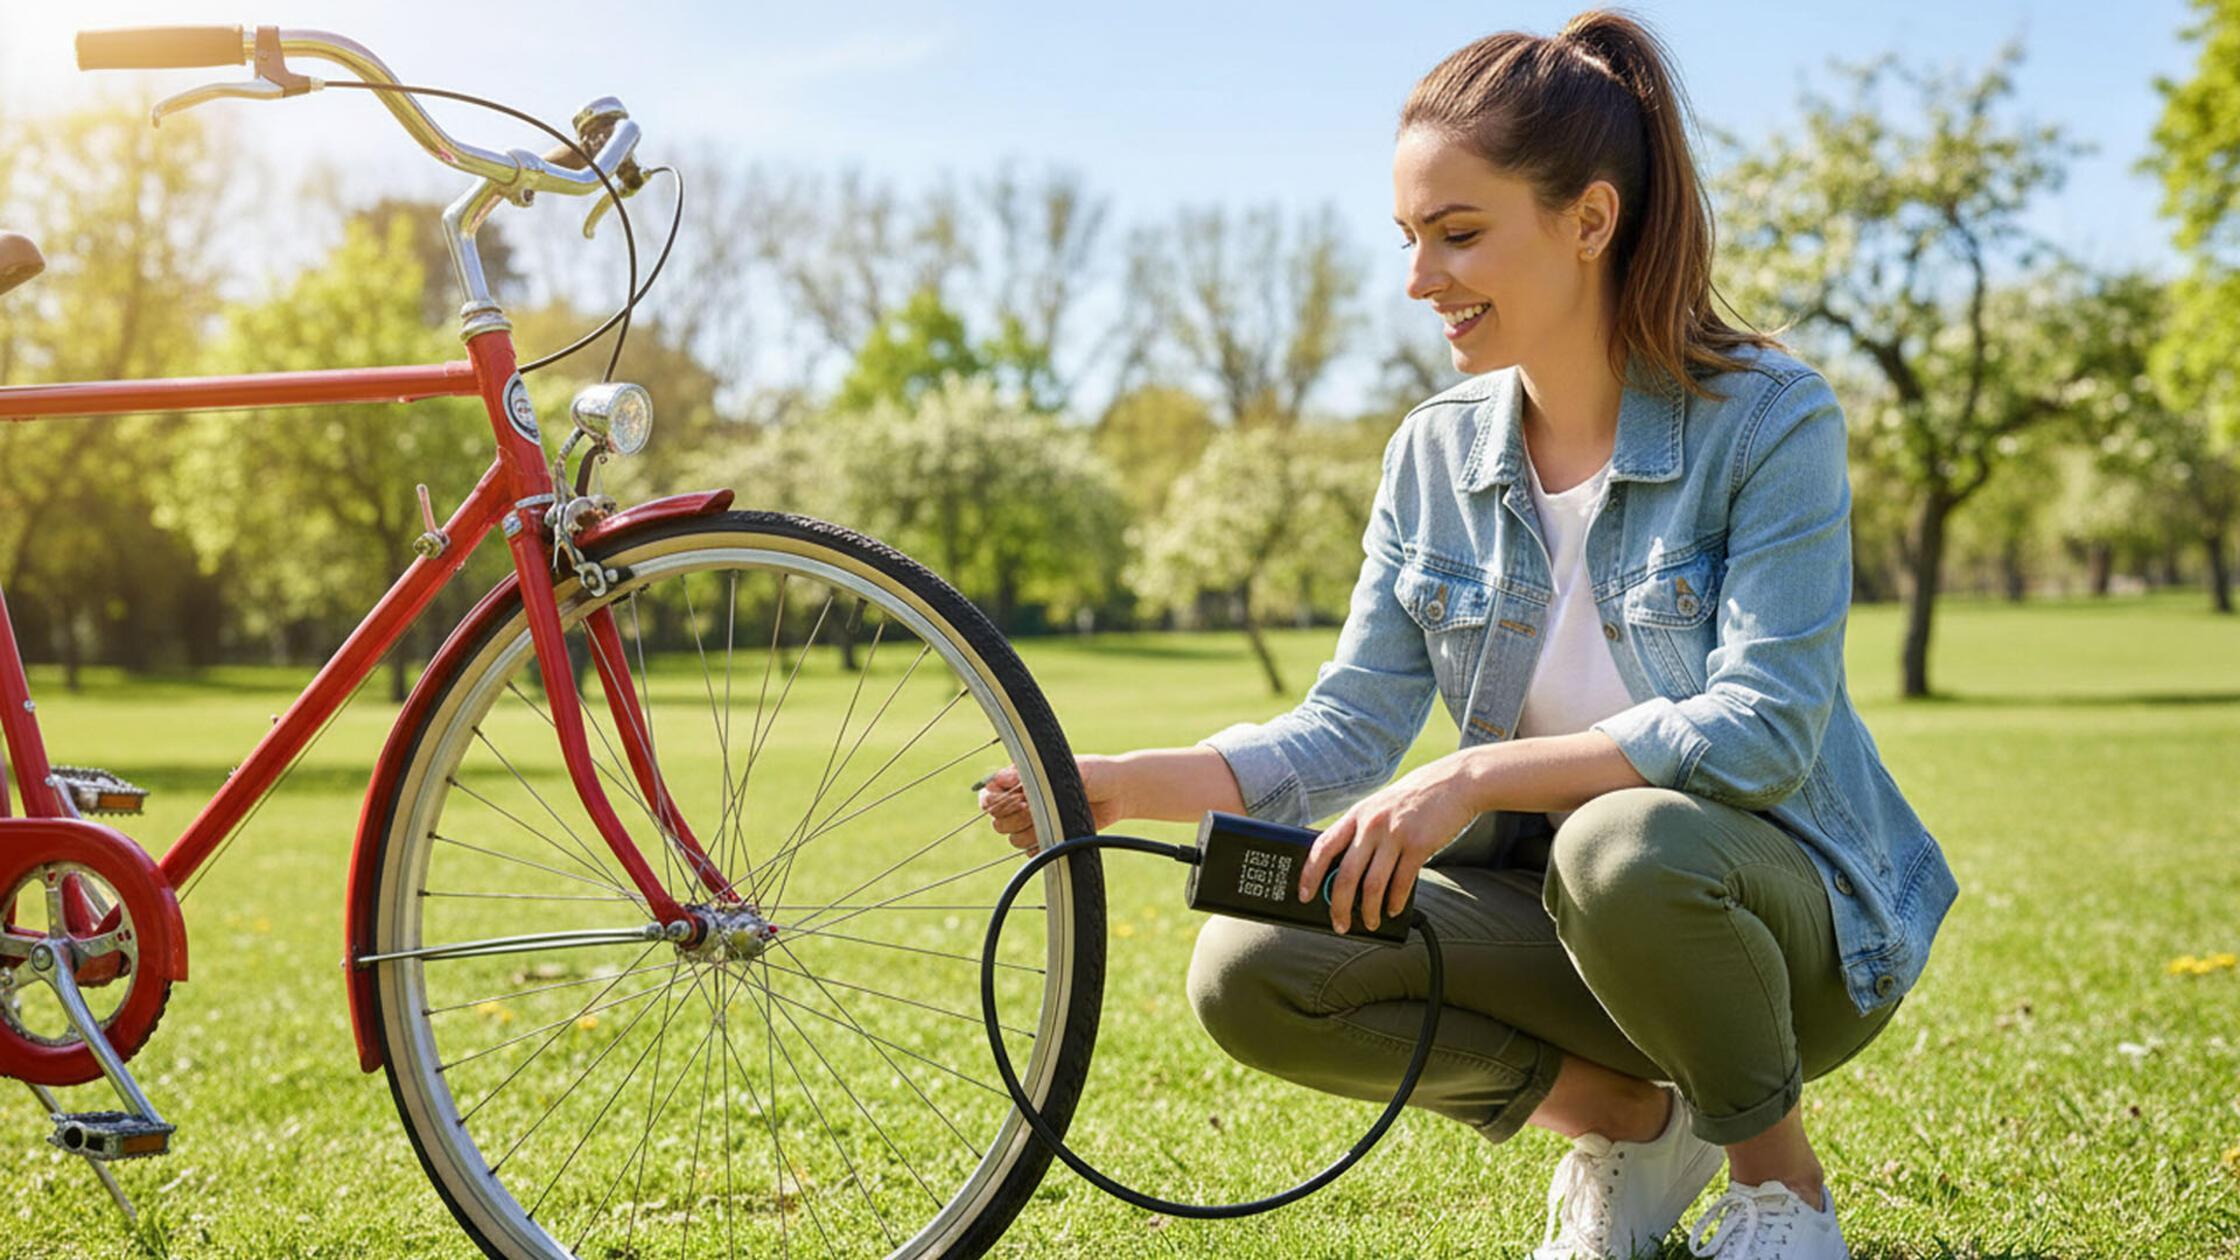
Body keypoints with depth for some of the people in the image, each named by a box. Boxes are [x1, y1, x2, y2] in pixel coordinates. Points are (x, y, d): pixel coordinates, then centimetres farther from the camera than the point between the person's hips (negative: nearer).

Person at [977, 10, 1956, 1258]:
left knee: (1622, 846, -39)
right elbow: (1346, 728, -3)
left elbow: (1764, 725, -24)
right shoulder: (1437, 454, 1)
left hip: (1784, 908, -4)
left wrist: (1475, 777, -31)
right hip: (1559, 913, 5)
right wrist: (1124, 784, -18)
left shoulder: (1769, 418, -14)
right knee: (1250, 971, -18)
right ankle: (1627, 1119, 4)